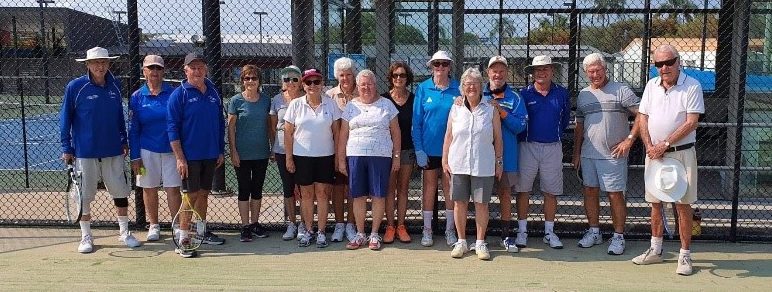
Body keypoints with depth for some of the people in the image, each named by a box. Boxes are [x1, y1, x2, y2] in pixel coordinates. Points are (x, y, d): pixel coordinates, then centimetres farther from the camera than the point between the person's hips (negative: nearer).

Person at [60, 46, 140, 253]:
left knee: (120, 192, 8)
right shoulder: (75, 87, -6)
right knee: (85, 195, 6)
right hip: (85, 152, -3)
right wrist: (66, 148, -4)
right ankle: (86, 236, 20)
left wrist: (124, 140, 14)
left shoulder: (115, 86, 4)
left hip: (113, 151, 3)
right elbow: (65, 119, -2)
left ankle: (124, 232, 22)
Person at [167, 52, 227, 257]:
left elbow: (220, 123, 15)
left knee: (204, 194, 14)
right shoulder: (179, 94, -7)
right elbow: (172, 127, -10)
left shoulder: (213, 92, 9)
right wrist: (179, 157, -16)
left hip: (210, 155, 5)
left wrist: (221, 151, 12)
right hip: (190, 156, -5)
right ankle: (182, 239, 5)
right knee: (191, 195, -3)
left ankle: (202, 232, 26)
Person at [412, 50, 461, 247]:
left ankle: (450, 230, 20)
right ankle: (427, 230, 18)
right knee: (429, 188, 8)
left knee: (450, 189, 8)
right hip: (429, 148, 0)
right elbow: (416, 121, 0)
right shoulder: (423, 89, 0)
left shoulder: (457, 89, 0)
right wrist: (418, 149, -6)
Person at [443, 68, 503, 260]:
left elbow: (497, 138, 5)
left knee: (481, 204, 3)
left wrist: (499, 162, 3)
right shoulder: (456, 109, 6)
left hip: (483, 166, -1)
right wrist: (445, 160, 5)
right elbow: (448, 137, 8)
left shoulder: (491, 110, 3)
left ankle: (480, 243, 15)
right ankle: (461, 241, 19)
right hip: (458, 164, 1)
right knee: (459, 202, 6)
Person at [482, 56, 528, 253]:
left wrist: (502, 112, -16)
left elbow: (520, 126, -5)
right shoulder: (479, 95, 4)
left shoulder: (514, 98, 3)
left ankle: (507, 235, 17)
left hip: (506, 154, 0)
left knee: (505, 194, 7)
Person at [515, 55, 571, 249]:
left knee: (551, 191, 6)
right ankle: (522, 231, 11)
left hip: (553, 148, 2)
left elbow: (565, 119, 15)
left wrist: (556, 134, 10)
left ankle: (549, 232, 17)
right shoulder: (524, 94, 0)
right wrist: (522, 138, 1)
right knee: (523, 190, 1)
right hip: (528, 147, -1)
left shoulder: (561, 93, 6)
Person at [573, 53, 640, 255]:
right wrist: (576, 153, 14)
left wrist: (629, 139, -14)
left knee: (615, 195, -1)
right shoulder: (583, 95, 13)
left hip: (613, 154, -5)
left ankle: (618, 236, 10)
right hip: (588, 154, 5)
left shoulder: (620, 91, -4)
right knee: (590, 192, 10)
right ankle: (594, 231, 23)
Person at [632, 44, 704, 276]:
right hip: (654, 153, 5)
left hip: (681, 154, -5)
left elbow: (691, 122, -12)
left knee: (683, 204, -1)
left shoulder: (692, 86, -7)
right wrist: (650, 147, -5)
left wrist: (665, 144, -15)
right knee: (655, 203, 12)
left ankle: (685, 255, 9)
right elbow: (642, 118, 8)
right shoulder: (651, 86, 9)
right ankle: (656, 250, 24)